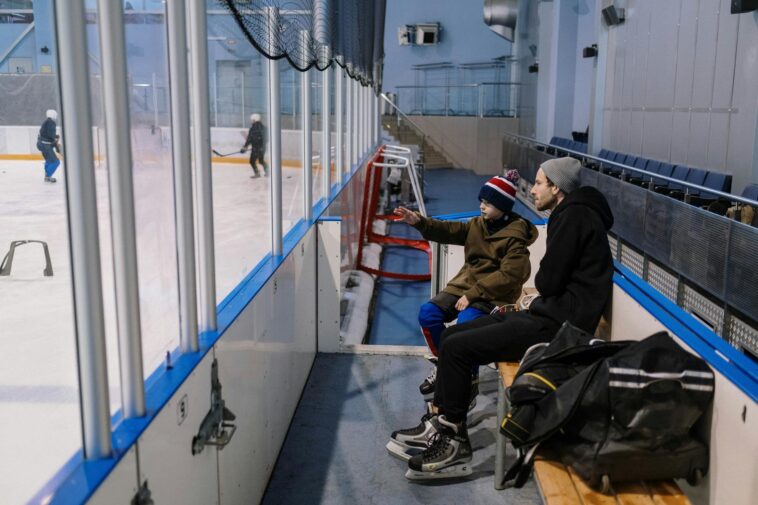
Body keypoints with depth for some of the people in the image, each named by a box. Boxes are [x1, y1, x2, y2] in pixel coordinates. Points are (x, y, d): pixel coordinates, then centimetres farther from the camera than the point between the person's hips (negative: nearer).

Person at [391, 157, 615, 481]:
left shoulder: (574, 216, -14)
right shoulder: (571, 214, 19)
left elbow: (548, 282, -17)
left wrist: (540, 280, 4)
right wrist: (542, 286, 0)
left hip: (557, 325, -11)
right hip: (548, 314, 11)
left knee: (456, 347, -15)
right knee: (452, 335, 7)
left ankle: (455, 445, -3)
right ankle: (439, 423, 12)